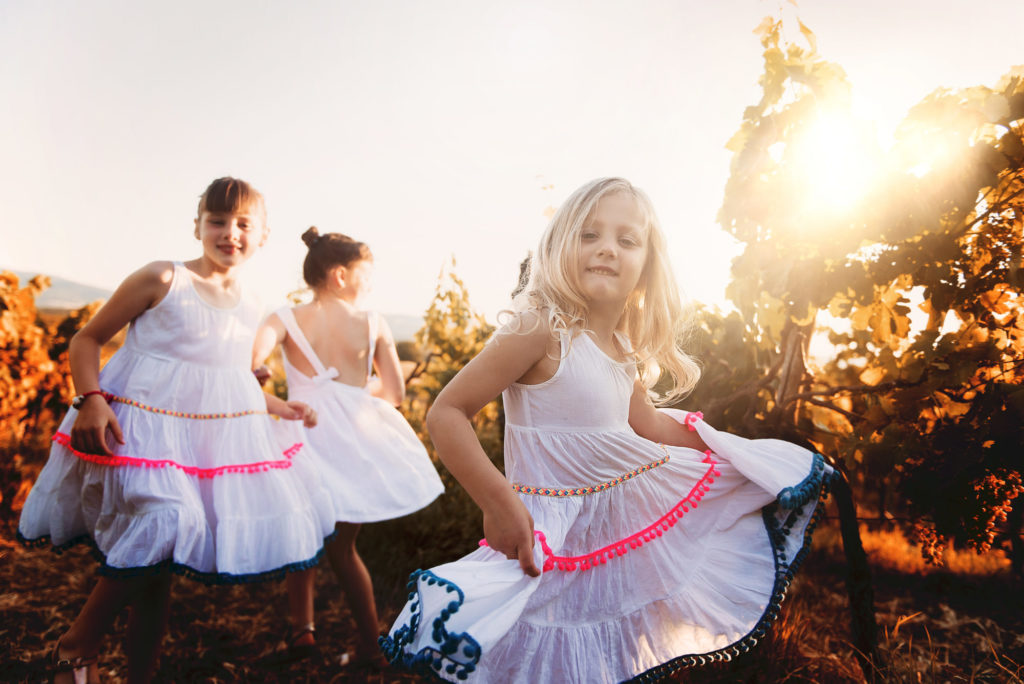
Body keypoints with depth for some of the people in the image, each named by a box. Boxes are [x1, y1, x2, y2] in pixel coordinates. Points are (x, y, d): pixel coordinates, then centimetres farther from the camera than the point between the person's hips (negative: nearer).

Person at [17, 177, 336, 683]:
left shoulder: (250, 309, 10)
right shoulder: (162, 279, -6)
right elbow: (87, 340, -4)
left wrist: (279, 408, 15)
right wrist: (91, 400, -19)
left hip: (221, 436, 5)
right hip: (146, 431, -5)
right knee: (157, 537, -18)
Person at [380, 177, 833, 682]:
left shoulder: (623, 347, 1)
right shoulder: (541, 330, -22)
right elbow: (445, 415, -23)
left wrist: (733, 451, 20)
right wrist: (499, 503, -28)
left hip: (633, 508, 7)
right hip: (556, 533, -7)